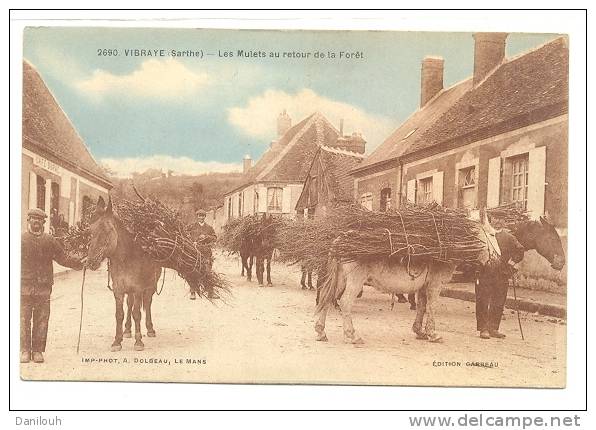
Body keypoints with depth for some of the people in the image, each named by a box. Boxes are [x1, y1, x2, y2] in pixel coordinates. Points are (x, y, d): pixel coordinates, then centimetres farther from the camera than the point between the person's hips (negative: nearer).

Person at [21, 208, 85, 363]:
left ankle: (37, 350, 11)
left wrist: (79, 262, 3)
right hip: (24, 286, -1)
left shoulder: (49, 241, 8)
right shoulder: (21, 239, 5)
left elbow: (63, 258, 12)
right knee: (23, 319, 2)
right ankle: (25, 350, 11)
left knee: (41, 320, 3)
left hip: (43, 287, 1)